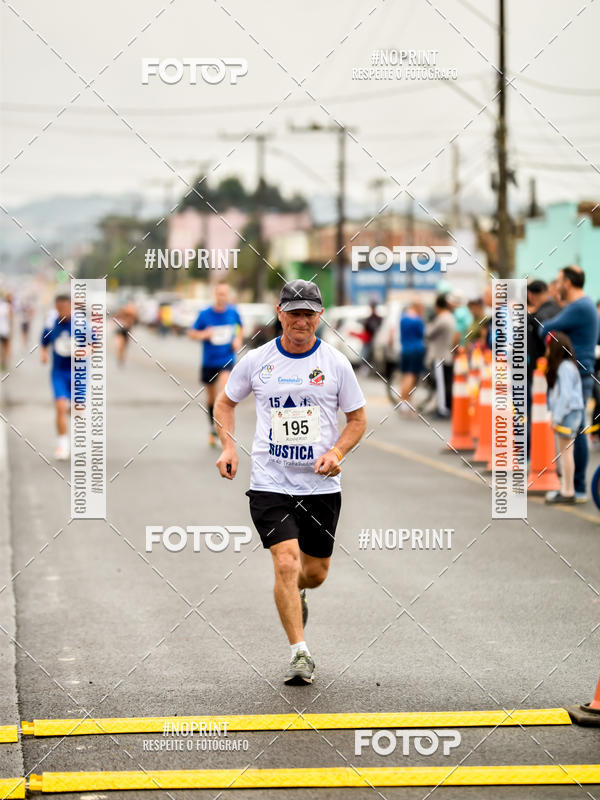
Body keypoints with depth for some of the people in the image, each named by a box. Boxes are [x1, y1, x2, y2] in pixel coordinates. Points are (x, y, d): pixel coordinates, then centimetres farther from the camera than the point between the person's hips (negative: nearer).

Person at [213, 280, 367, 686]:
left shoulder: (336, 363, -1)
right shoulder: (256, 361, 0)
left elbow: (358, 419, 7)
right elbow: (226, 401, 16)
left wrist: (336, 452, -10)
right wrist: (228, 447, 1)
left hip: (321, 485, 1)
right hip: (270, 482, -1)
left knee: (315, 572, 11)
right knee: (286, 564, -16)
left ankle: (296, 594, 48)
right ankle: (300, 654, -9)